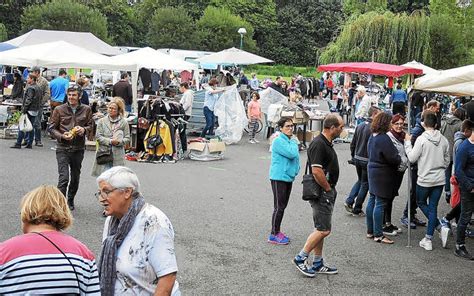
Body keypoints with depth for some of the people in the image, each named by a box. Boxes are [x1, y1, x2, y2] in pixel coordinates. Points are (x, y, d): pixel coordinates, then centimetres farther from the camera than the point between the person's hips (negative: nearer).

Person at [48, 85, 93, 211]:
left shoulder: (86, 109, 4)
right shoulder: (59, 109, -1)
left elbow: (91, 125, 12)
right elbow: (51, 127, 2)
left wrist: (84, 129, -10)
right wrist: (62, 136, -15)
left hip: (78, 148, 3)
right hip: (63, 148, -2)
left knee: (75, 177, 14)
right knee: (63, 177, -12)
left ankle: (70, 200, 34)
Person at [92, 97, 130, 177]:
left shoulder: (124, 122, 4)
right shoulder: (102, 121, 6)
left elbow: (127, 139, 5)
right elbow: (98, 136, 0)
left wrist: (119, 142, -15)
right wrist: (110, 141, -13)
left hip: (117, 155, 0)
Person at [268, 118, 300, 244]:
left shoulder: (291, 141, 13)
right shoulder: (278, 141, -15)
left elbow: (295, 157, 23)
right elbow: (292, 154, -24)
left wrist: (296, 169, 8)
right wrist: (294, 143, -6)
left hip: (288, 177, 9)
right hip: (279, 178, -9)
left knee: (282, 206, 14)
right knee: (279, 207, -5)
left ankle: (277, 231, 24)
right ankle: (274, 235, 2)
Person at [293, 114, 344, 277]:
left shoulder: (326, 143, 13)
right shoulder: (319, 144, -20)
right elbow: (317, 171, -27)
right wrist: (328, 188, -14)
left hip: (327, 192, 10)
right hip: (321, 193, -10)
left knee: (321, 229, 14)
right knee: (323, 230, -8)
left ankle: (318, 264, 22)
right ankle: (300, 258, 2)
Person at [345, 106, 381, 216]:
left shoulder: (359, 126, 5)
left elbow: (353, 144, 11)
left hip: (357, 159, 7)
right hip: (367, 160, -7)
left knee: (360, 181, 24)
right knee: (365, 184, 7)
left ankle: (349, 202, 14)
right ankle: (357, 210, 12)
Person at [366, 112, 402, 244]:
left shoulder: (373, 136, 9)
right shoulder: (384, 138, -21)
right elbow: (393, 158, -20)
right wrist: (400, 159, 2)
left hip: (373, 170, 10)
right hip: (383, 175, -10)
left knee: (372, 201, 13)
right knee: (380, 204, -4)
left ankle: (370, 231, 21)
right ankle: (378, 235, 1)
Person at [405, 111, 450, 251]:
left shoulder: (421, 139, -15)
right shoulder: (444, 140, 1)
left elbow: (412, 158, -11)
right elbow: (447, 161, 9)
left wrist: (407, 142, -1)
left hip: (425, 179, -5)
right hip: (440, 179, 5)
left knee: (421, 203, 18)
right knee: (433, 207, 11)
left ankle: (439, 226, 4)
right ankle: (428, 239, 14)